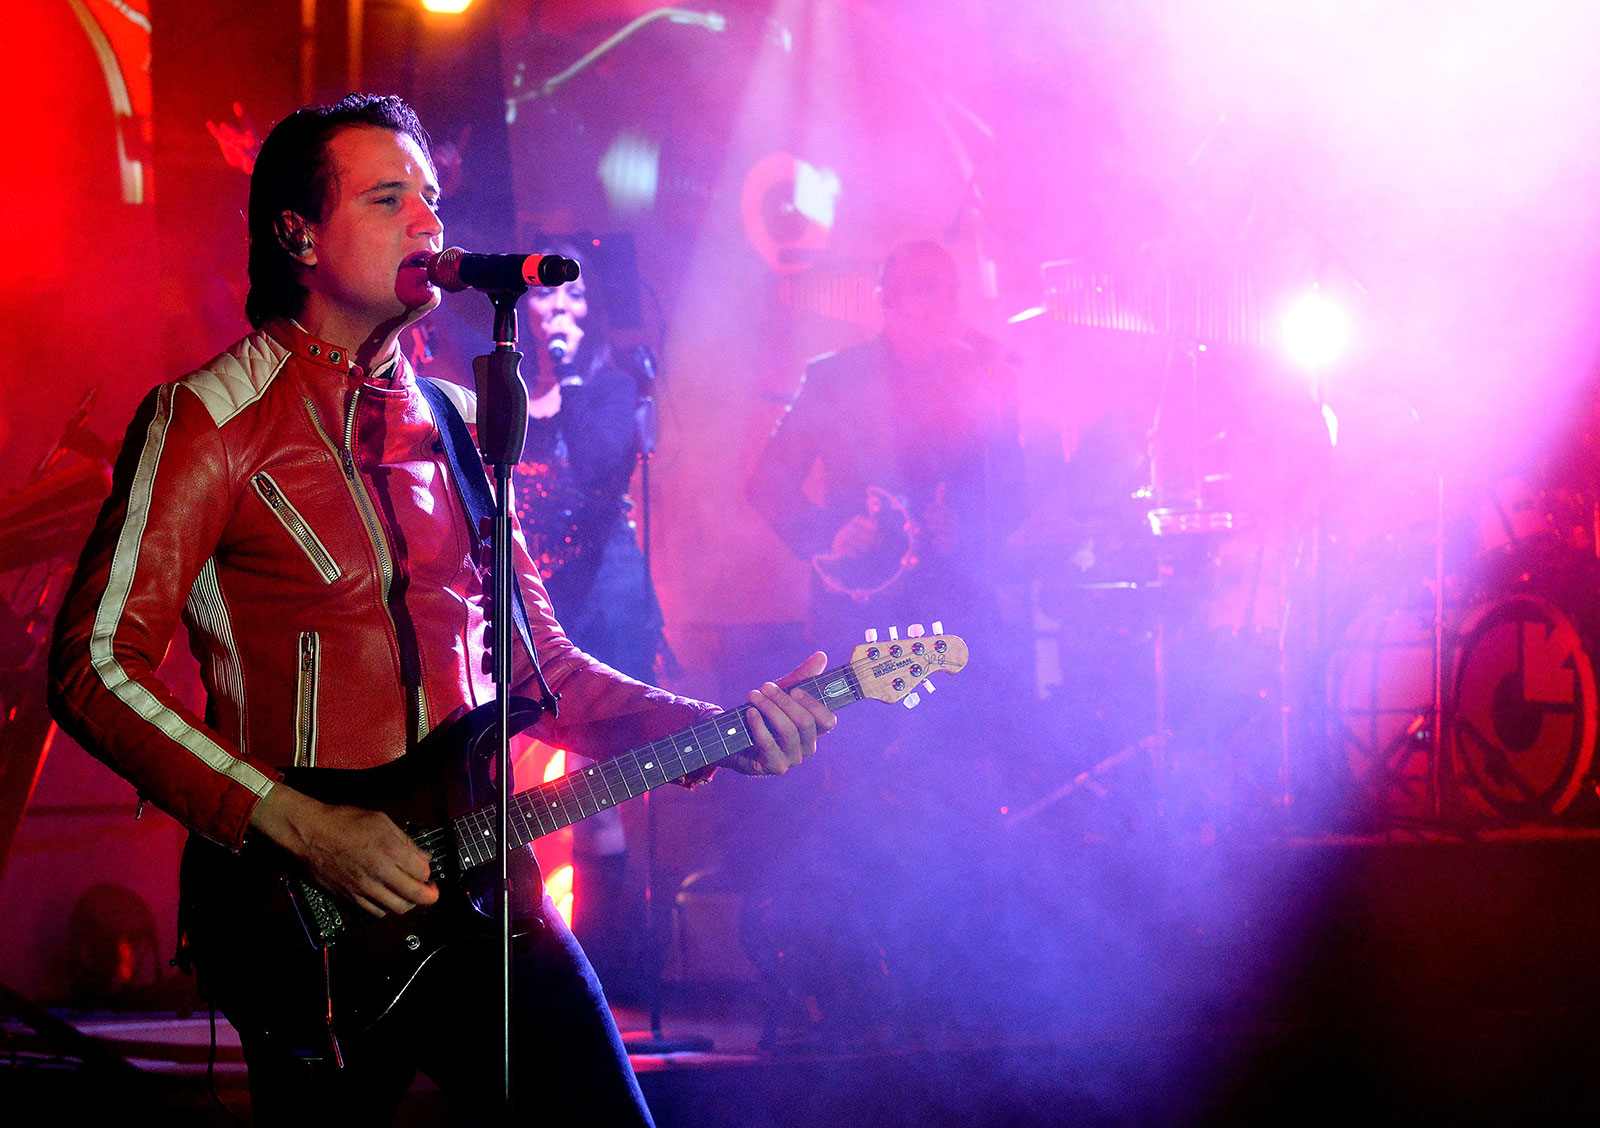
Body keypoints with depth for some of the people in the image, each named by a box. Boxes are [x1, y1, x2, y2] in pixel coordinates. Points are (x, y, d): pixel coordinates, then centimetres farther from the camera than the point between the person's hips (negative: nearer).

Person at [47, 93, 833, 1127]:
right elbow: (96, 666, -13)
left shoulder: (452, 426, 14)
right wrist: (300, 827, -20)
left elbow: (539, 662, 18)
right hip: (308, 922, -5)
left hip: (472, 880, 6)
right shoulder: (210, 421, -7)